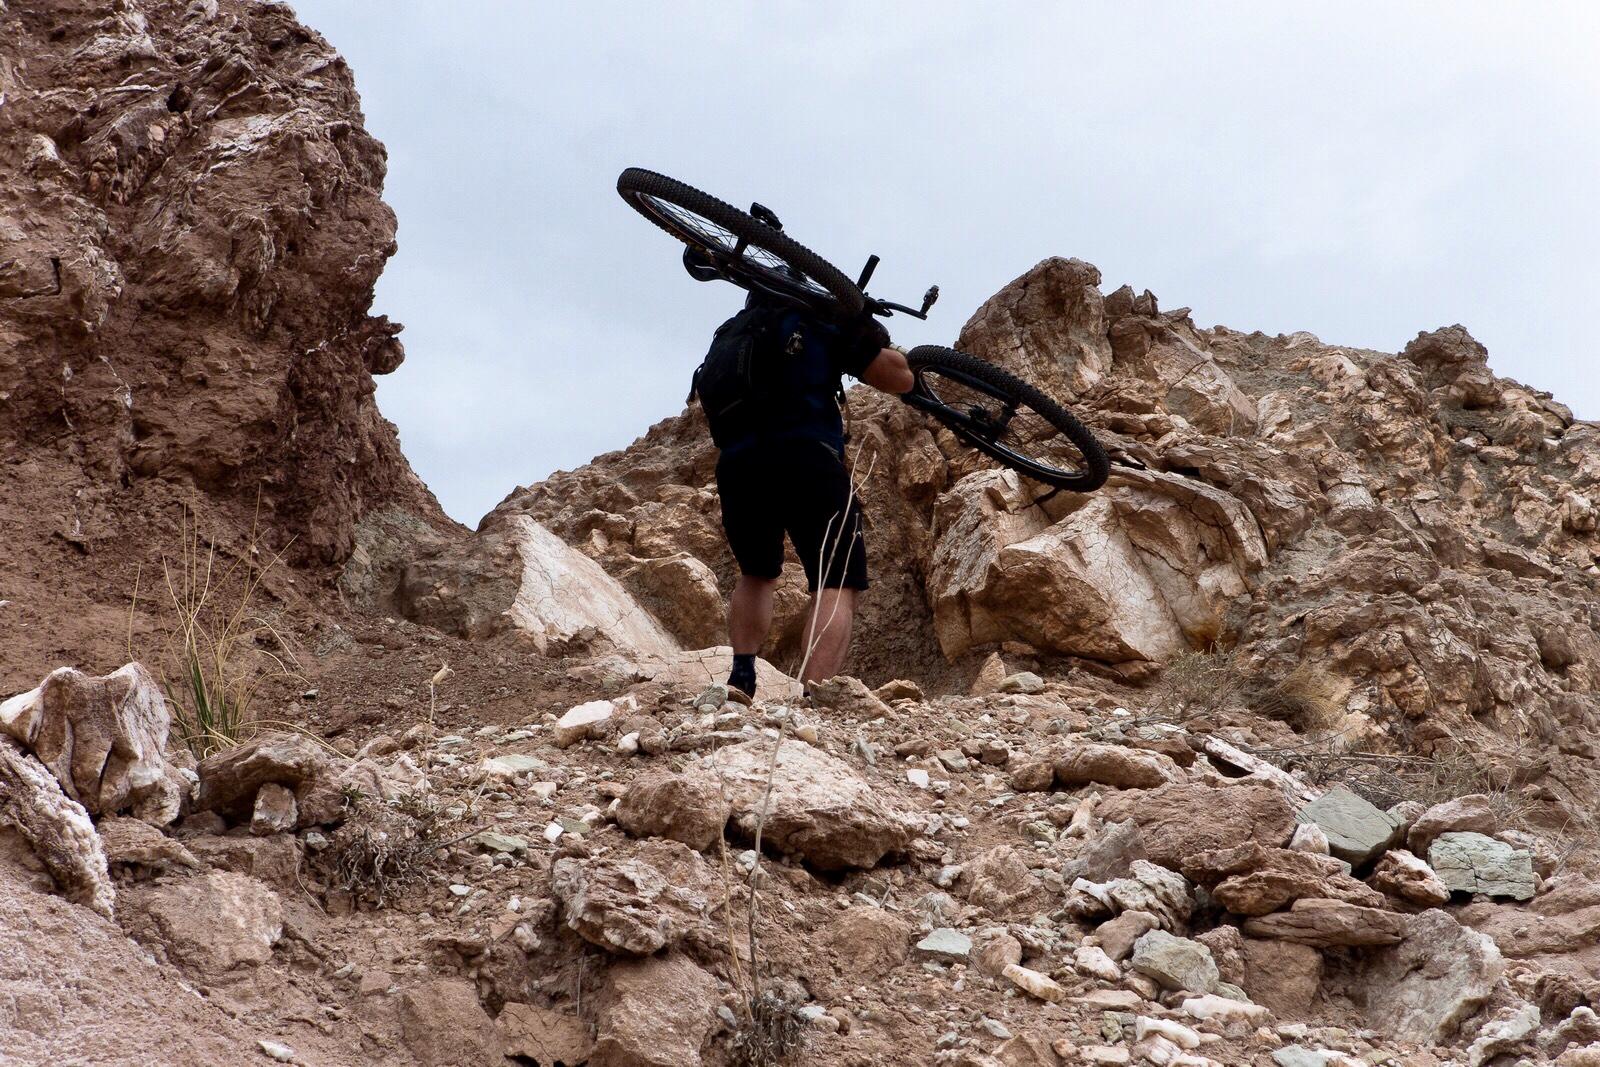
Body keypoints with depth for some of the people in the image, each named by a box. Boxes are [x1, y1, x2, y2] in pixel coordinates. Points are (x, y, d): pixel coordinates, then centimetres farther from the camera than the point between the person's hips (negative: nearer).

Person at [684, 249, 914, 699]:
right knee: (837, 585, -3)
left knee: (757, 574, 28)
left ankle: (741, 678, 10)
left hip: (737, 470, 4)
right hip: (808, 462, -4)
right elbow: (901, 379, 12)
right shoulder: (817, 322, 15)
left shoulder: (723, 340, 28)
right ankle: (811, 695, -24)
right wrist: (872, 334, 31)